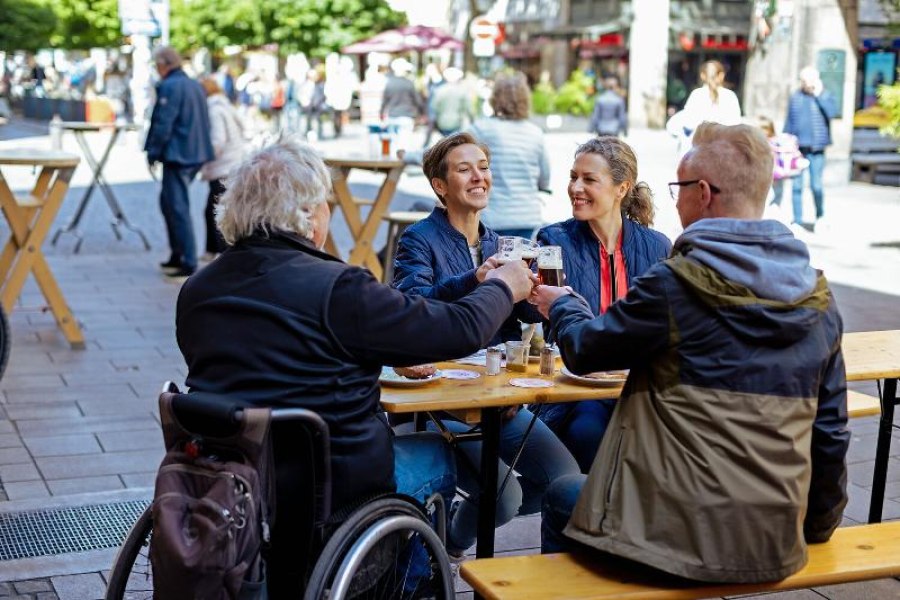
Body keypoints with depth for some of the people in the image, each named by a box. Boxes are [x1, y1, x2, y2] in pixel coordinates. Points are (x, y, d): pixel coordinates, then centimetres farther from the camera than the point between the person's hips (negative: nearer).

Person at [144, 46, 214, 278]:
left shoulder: (169, 87, -13)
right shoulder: (195, 85, 14)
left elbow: (163, 123, -17)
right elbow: (203, 121, 19)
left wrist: (153, 152, -10)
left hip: (177, 155, -9)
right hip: (196, 154, 9)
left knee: (178, 208, -5)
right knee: (170, 202, 21)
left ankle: (188, 263, -5)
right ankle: (177, 255, 26)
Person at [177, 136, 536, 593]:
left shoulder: (195, 290, 0)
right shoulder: (336, 289, -20)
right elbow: (462, 329, -13)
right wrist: (502, 288, 9)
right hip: (328, 489, -6)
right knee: (437, 458, 23)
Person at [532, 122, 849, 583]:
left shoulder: (674, 285, -15)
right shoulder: (818, 298, 1)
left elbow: (584, 351, 0)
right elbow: (830, 431, 6)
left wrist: (562, 306, 22)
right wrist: (816, 526, 20)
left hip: (688, 538, -6)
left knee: (561, 497, 24)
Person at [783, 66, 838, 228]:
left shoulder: (825, 96, 2)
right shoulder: (795, 98, 8)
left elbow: (832, 112, -17)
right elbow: (789, 123, 12)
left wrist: (819, 95, -14)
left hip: (816, 149, -2)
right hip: (797, 148, 2)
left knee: (816, 185, -4)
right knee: (796, 186, 3)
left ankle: (820, 217, 17)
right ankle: (797, 221, 11)